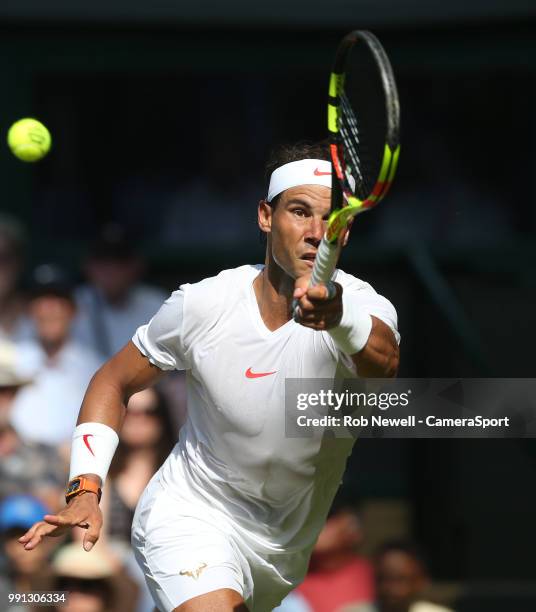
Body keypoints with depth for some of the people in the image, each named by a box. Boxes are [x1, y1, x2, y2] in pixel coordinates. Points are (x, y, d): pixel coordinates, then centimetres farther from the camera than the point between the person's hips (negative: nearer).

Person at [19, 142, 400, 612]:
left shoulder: (361, 306, -20)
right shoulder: (202, 305, -14)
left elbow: (385, 362, -45)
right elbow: (114, 381, 1)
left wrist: (340, 315, -67)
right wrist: (86, 489, -12)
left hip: (286, 550, 3)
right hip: (190, 516, -2)